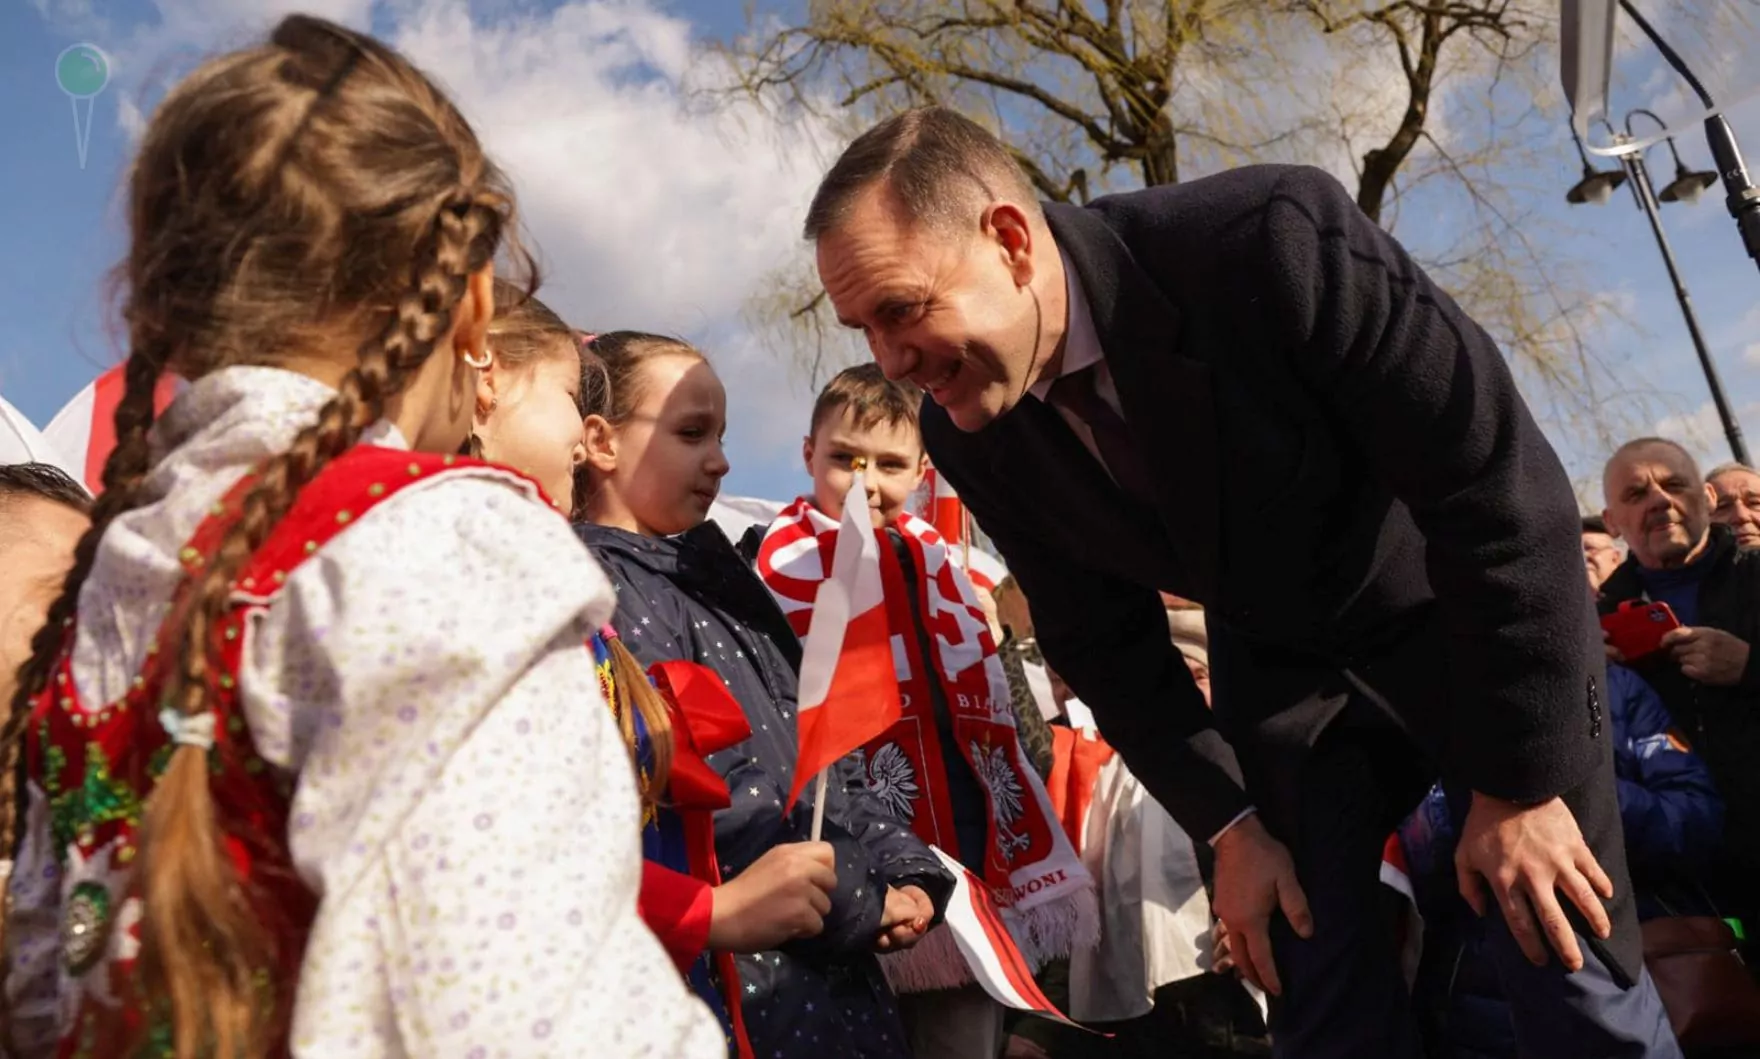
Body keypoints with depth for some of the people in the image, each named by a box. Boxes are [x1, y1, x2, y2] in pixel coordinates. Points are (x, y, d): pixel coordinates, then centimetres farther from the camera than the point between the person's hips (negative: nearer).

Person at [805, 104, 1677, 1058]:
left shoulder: (1269, 240, -33)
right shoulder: (970, 437, -16)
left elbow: (1503, 489, -26)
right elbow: (1103, 641, -2)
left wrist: (1522, 783, -20)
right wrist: (1229, 825, -5)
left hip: (1467, 616, -3)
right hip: (1276, 664, 4)